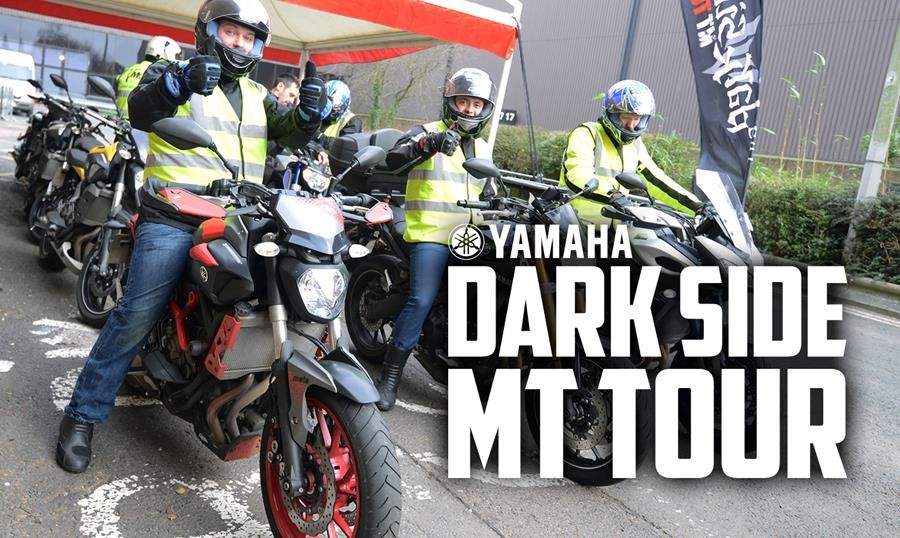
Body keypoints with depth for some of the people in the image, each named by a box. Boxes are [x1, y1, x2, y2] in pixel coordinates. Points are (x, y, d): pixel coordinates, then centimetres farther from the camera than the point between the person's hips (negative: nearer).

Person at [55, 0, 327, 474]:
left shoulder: (258, 96, 24)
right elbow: (140, 110, -11)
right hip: (173, 218, -5)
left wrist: (310, 108, -11)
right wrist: (180, 83, -32)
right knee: (137, 315, -10)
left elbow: (291, 132, 12)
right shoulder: (174, 72, 8)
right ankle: (83, 416, 4)